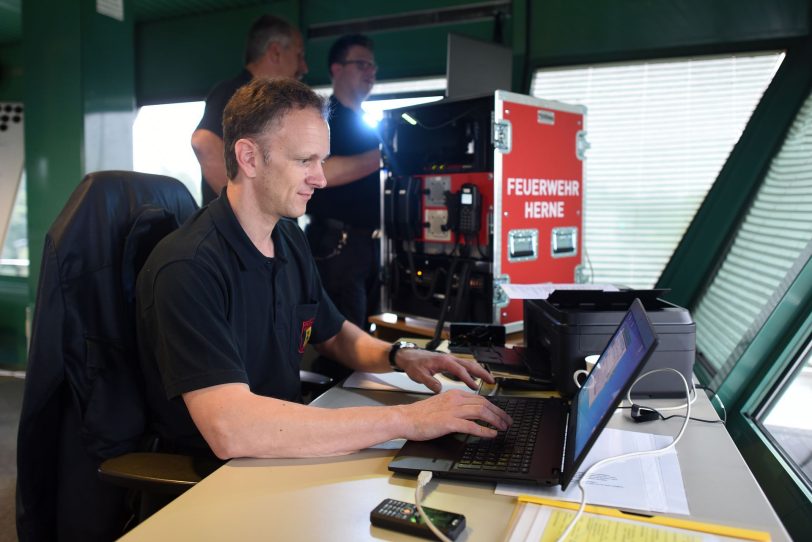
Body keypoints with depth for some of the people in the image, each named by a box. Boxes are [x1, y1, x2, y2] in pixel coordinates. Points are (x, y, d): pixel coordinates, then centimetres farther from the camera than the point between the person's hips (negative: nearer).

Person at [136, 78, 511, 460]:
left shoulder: (290, 240, 4)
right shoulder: (186, 267, -22)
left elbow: (335, 334, 17)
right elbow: (229, 430, -32)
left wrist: (399, 356, -4)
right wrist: (404, 420, -30)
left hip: (282, 456, 7)